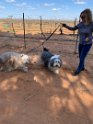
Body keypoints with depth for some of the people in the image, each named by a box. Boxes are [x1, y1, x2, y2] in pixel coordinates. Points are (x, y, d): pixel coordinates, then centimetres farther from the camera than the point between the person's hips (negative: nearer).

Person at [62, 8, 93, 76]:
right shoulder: (81, 24, -7)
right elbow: (73, 28, 2)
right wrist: (66, 26, -11)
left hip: (87, 44, -5)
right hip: (81, 44, 5)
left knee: (82, 58, -2)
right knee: (80, 57, 17)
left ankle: (78, 70, 19)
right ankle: (82, 67, 41)